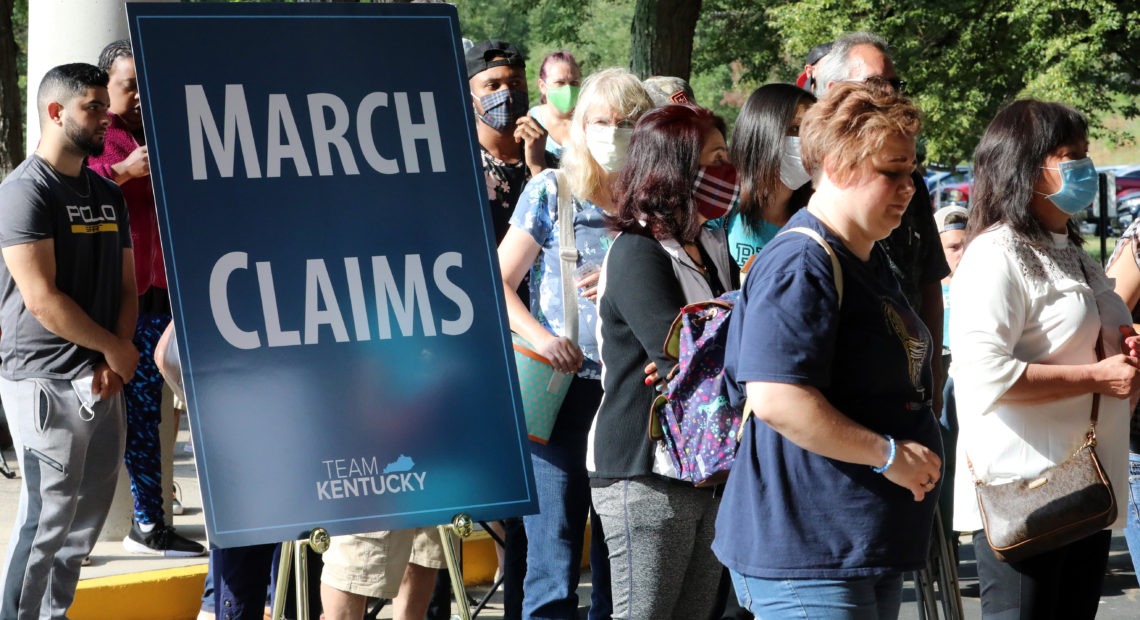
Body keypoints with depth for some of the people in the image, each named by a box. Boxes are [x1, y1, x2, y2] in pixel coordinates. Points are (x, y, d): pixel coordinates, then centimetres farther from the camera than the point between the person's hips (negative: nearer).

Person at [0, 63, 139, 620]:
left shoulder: (107, 195, 15)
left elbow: (125, 285, 15)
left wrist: (115, 359, -2)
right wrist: (115, 348, -8)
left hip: (101, 379, 8)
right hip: (45, 380, -8)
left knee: (90, 510, 10)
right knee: (48, 515, -8)